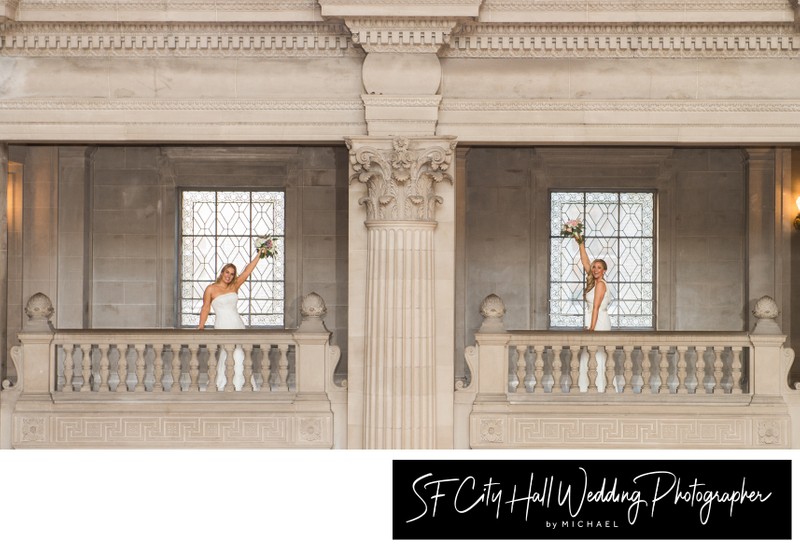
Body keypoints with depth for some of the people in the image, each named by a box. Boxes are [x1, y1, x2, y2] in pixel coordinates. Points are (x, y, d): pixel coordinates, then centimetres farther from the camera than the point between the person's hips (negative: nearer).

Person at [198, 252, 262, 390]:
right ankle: (220, 387, -4)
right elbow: (205, 308, 2)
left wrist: (259, 255, 7)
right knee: (222, 355, -9)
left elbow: (247, 271, 10)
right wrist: (201, 326, -5)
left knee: (239, 356, -1)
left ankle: (238, 387, 1)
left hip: (237, 324, 4)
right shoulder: (211, 289, 2)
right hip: (222, 326, -4)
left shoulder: (234, 286, 12)